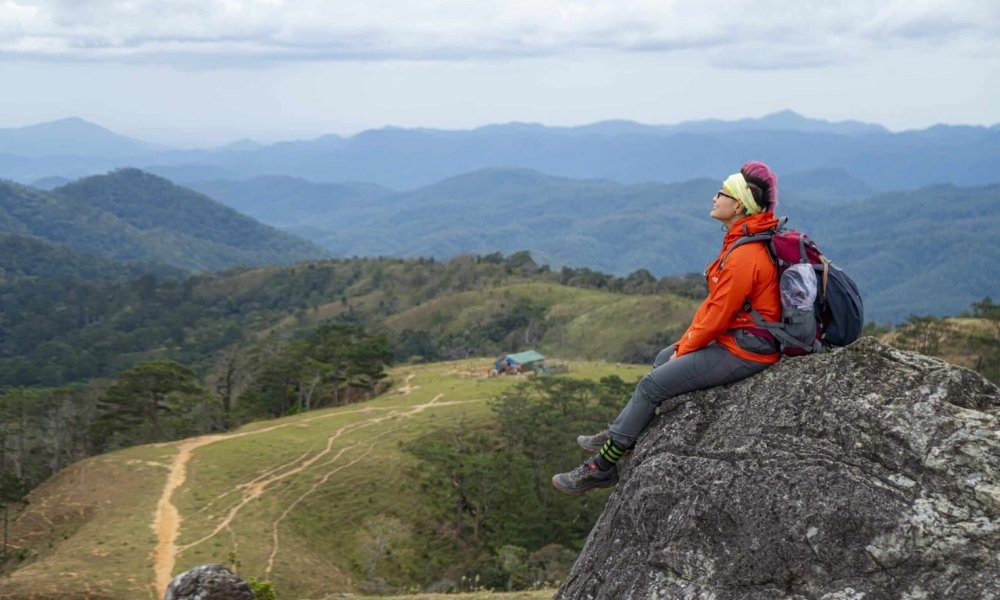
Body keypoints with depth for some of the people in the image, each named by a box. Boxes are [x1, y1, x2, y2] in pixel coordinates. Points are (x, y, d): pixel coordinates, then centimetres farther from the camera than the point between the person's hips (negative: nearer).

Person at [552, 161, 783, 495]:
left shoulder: (744, 256, -24)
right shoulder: (744, 242, 9)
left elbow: (717, 315, -21)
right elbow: (715, 304, 13)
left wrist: (684, 350, -7)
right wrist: (683, 343, 10)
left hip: (743, 351, -10)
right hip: (739, 338, 10)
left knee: (651, 385, -7)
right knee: (664, 357, 21)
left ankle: (602, 467, 3)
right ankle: (619, 436, 28)